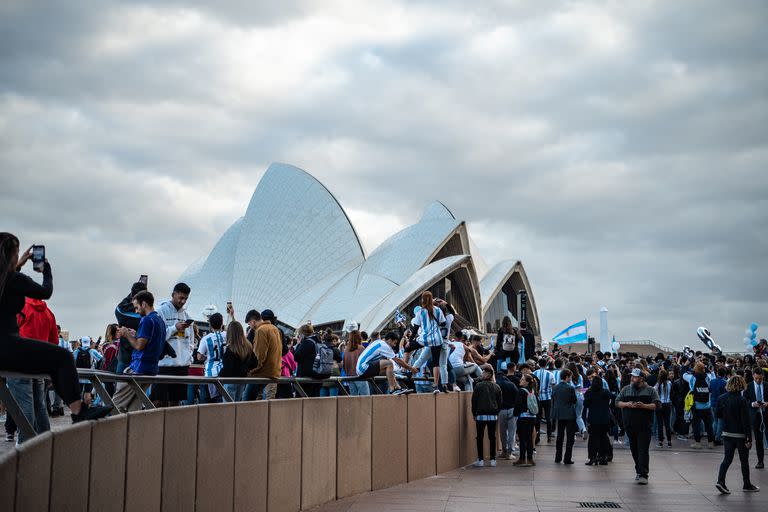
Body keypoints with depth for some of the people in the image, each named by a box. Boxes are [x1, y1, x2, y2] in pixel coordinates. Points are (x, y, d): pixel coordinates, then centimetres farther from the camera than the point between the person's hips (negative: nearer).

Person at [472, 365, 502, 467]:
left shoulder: (479, 385, -7)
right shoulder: (497, 387, 5)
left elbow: (474, 400, -5)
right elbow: (500, 402, 9)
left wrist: (474, 413, 5)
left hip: (481, 415, -3)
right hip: (493, 416, 3)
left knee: (480, 437, 4)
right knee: (492, 437, 8)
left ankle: (480, 460, 2)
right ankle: (493, 459, 8)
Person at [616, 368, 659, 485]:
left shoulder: (650, 390, 2)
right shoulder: (625, 389, 12)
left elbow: (656, 405, -4)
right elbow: (617, 402, 9)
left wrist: (644, 406, -18)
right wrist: (627, 404, -9)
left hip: (644, 426, -4)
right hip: (630, 425, 4)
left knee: (643, 450, -9)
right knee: (634, 450, 11)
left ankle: (643, 475, -11)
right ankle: (639, 471, 24)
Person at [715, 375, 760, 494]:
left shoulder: (722, 399, -2)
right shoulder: (742, 401, -18)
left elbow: (717, 414, 7)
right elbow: (746, 421, -18)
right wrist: (749, 439, -15)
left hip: (727, 434, 5)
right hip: (740, 435, -4)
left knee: (727, 459, 9)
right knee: (744, 460, 11)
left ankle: (720, 481, -7)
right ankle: (747, 485, 24)